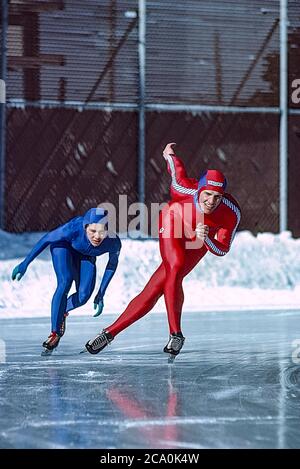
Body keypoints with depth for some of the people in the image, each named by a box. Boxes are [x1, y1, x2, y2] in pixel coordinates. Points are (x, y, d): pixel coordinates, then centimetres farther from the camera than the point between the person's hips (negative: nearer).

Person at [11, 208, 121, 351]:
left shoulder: (114, 242, -33)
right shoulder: (75, 228, -41)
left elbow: (113, 263, -11)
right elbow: (47, 239, -24)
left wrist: (101, 295, -5)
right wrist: (25, 264, -19)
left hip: (86, 256, 3)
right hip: (64, 246, -3)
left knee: (84, 295, -14)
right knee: (65, 282, -26)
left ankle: (62, 312, 18)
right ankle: (55, 333, -17)